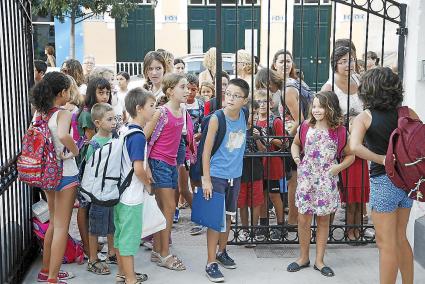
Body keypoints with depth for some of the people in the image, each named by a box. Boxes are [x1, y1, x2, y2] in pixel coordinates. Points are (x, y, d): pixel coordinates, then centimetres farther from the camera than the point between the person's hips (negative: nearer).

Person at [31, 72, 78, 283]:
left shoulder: (40, 114, 4)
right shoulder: (63, 114, -18)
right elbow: (63, 135, -39)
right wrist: (75, 151, -22)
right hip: (65, 174, -8)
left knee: (54, 223, 22)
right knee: (61, 227, 1)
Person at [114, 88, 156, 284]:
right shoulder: (139, 136, -20)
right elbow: (138, 170, -24)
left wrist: (145, 169, 12)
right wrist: (148, 185, -7)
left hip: (120, 192, 9)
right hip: (132, 196, -9)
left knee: (120, 234, 17)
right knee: (130, 237, 1)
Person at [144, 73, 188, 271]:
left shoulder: (181, 111, 6)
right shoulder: (162, 112, -16)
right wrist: (146, 166, -15)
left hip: (171, 163, 8)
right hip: (158, 163, -8)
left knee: (162, 208, 12)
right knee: (169, 207, -6)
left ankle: (157, 250, 22)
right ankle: (164, 254, 4)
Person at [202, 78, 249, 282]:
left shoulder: (243, 115, -2)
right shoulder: (216, 118, -15)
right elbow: (206, 150, -13)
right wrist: (206, 179, -15)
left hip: (235, 175, 5)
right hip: (217, 175, -5)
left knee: (228, 215, 18)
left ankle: (221, 251, 35)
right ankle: (211, 263, 6)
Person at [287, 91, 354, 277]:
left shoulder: (340, 131, -5)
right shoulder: (306, 126, 0)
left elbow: (350, 155, 5)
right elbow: (295, 144, 18)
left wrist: (339, 167, -11)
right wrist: (296, 157, 0)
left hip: (327, 180, -1)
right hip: (306, 179, 1)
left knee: (323, 220, 9)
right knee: (303, 220, 4)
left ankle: (319, 261, 21)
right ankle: (303, 258, 22)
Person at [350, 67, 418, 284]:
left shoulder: (364, 117, -8)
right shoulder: (407, 113, 3)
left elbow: (355, 147, -25)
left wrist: (383, 159, -19)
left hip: (383, 181, -5)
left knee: (386, 244, 4)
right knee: (400, 238, 22)